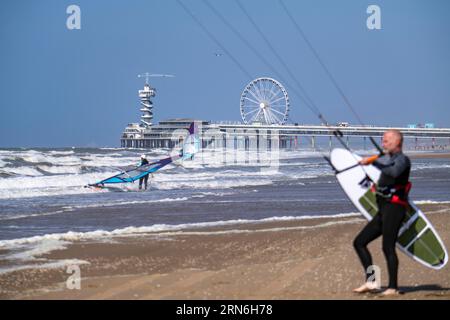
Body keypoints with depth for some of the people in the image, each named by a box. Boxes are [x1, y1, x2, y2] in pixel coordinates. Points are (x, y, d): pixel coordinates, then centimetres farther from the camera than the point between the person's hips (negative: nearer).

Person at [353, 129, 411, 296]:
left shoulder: (402, 159, -7)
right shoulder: (388, 159, 22)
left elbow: (394, 172, -30)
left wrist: (374, 162, -27)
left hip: (394, 208, -10)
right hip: (383, 210, 10)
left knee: (388, 248, -14)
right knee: (359, 242, 5)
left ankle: (393, 287, -9)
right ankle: (370, 281, 3)